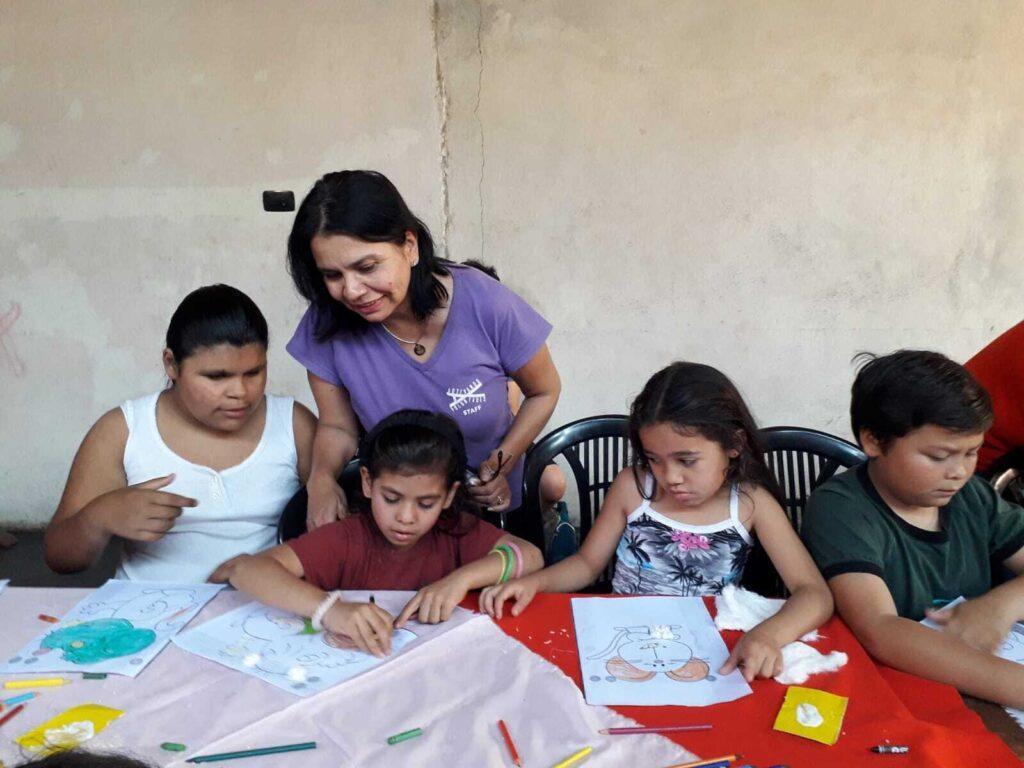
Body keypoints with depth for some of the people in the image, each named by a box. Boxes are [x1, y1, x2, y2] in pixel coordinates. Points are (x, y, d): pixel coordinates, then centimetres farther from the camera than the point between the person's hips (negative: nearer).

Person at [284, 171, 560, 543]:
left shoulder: (487, 306, -21)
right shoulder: (327, 325, -16)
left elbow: (544, 392, -5)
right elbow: (338, 427, -3)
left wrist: (503, 464, -18)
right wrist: (321, 478, -23)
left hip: (496, 508, -3)